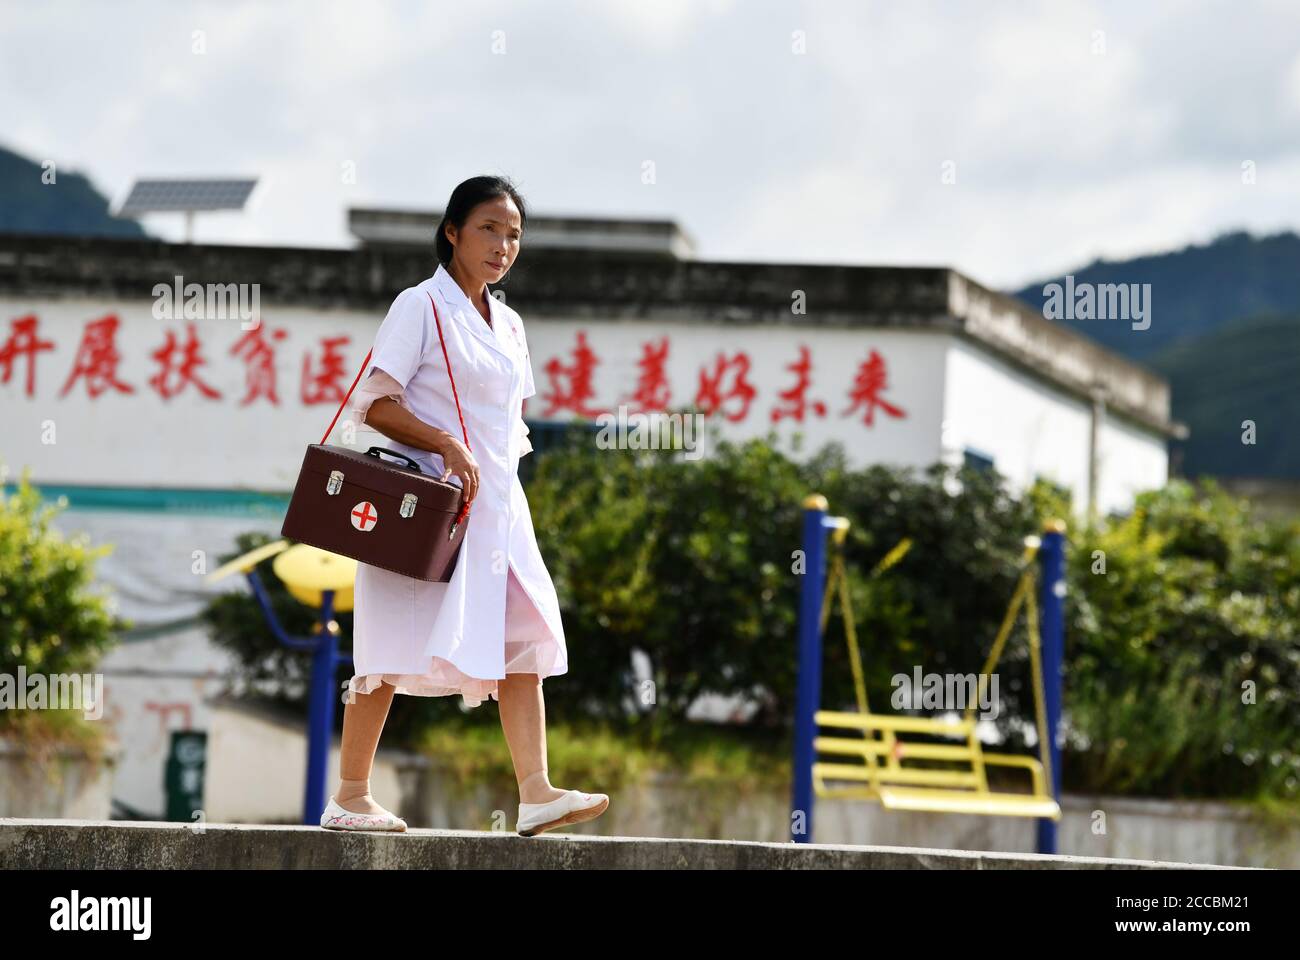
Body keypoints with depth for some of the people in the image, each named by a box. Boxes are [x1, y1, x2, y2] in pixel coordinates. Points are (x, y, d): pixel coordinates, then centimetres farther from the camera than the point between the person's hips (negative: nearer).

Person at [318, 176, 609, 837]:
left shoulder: (508, 325, 17)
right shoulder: (421, 306, -4)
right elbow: (375, 403, -11)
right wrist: (448, 447, -21)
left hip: (497, 504, 7)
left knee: (524, 638, -6)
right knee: (399, 648, -5)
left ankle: (536, 793, -12)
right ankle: (350, 796, 3)